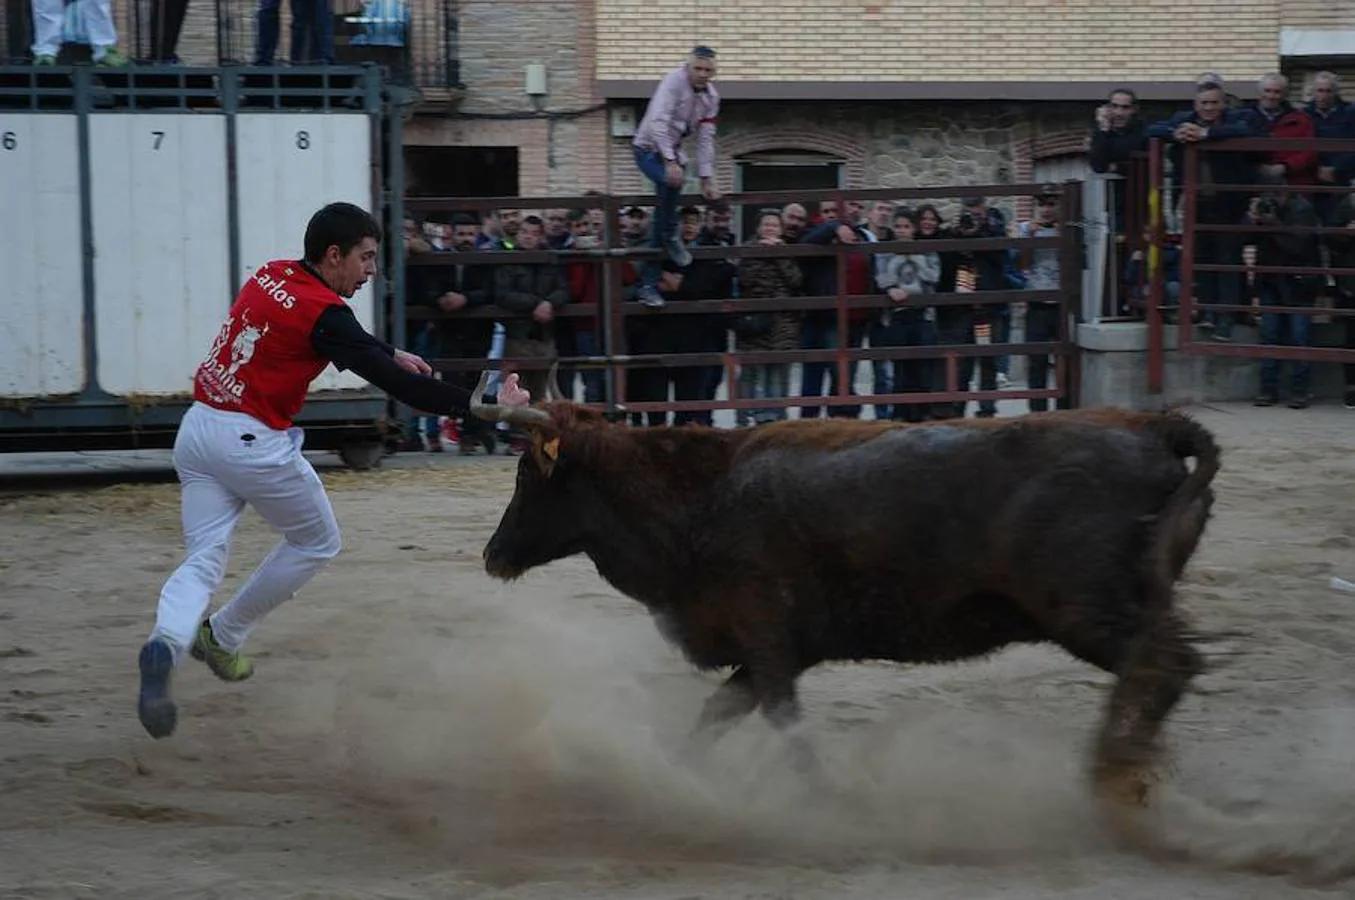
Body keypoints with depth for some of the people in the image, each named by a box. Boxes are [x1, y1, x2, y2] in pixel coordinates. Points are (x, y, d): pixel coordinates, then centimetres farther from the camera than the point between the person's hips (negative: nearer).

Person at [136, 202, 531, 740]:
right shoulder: (321, 311, -15)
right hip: (252, 440, -7)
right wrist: (480, 403, -19)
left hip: (196, 430, 7)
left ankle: (168, 642, -27)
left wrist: (391, 353, 26)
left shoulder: (272, 275, 10)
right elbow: (392, 383, -19)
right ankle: (221, 638, 21)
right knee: (318, 543, 16)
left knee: (203, 560, 3)